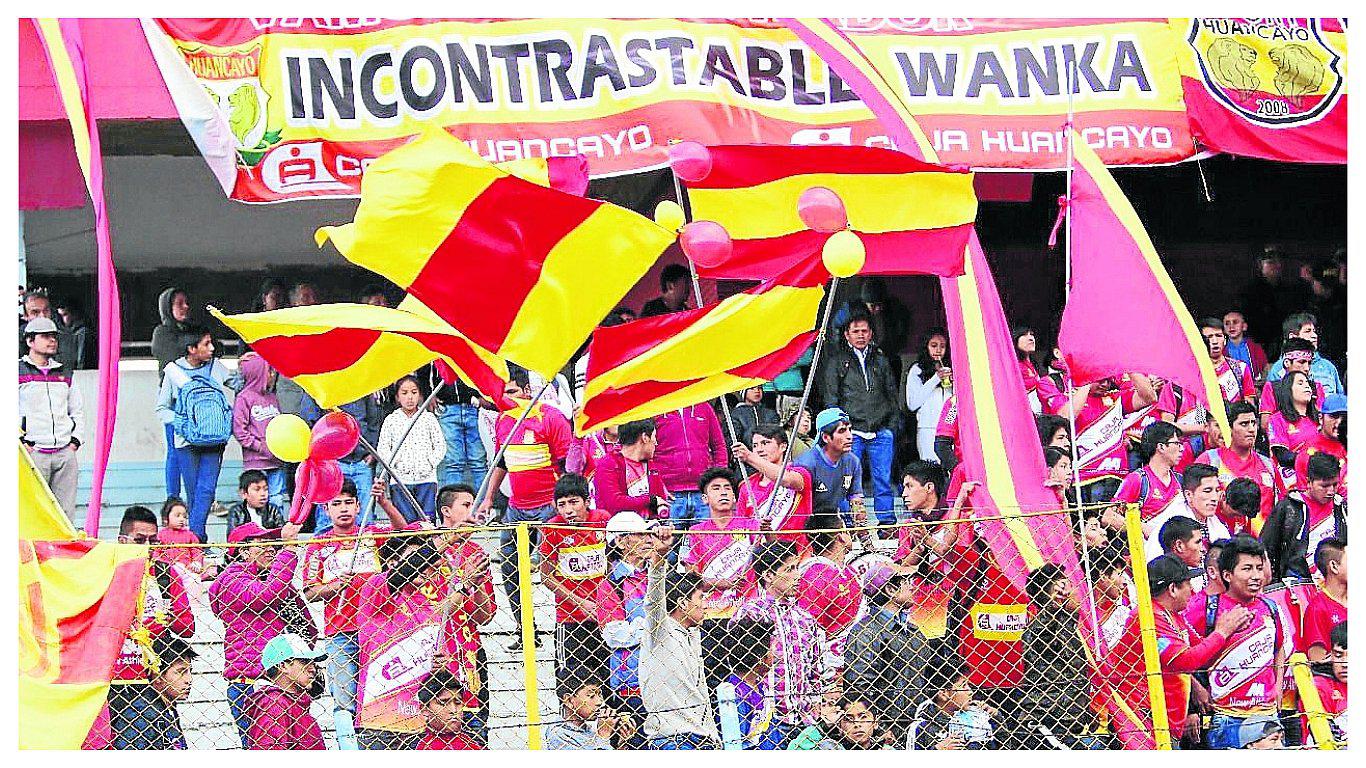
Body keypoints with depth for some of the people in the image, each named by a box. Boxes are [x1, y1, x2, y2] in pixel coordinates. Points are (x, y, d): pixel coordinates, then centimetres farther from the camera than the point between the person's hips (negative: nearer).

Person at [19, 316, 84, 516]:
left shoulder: (64, 373, 19)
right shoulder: (18, 371, 2)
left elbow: (78, 410, 25)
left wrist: (76, 440, 11)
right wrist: (20, 441, -9)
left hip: (65, 453, 5)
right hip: (33, 452, -5)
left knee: (66, 512, 1)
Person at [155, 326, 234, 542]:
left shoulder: (216, 366, 9)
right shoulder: (173, 371, 2)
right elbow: (162, 408, 9)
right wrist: (180, 423, -8)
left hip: (214, 440, 2)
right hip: (187, 442, -2)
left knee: (207, 489, -11)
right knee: (193, 491, -1)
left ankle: (195, 535, -15)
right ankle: (198, 536, 5)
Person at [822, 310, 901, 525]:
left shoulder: (881, 360, 15)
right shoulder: (837, 361, 7)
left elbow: (892, 394, 18)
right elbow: (831, 397, 4)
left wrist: (893, 424, 8)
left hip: (881, 431, 2)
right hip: (852, 432, -2)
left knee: (883, 480, 2)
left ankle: (887, 521, 6)